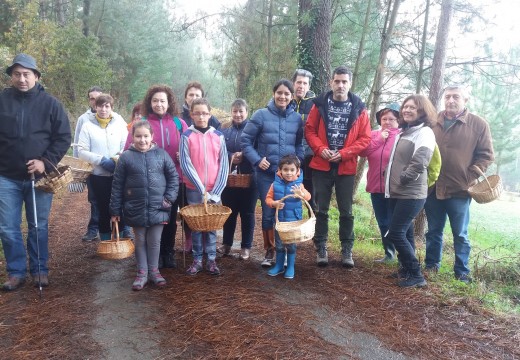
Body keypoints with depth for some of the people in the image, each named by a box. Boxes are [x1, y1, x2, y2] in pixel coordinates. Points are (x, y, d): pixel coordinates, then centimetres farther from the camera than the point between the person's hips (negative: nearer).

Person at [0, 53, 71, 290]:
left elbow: (64, 137, -1)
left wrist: (46, 162, -12)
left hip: (39, 176, -1)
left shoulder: (50, 103, -1)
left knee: (38, 227, 9)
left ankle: (40, 270, 22)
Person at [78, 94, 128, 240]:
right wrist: (102, 160, -15)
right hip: (98, 175, 0)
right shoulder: (88, 126, 0)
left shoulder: (120, 123, 2)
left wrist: (119, 158, -19)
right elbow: (82, 151, -4)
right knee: (103, 210, 8)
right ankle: (106, 243, 21)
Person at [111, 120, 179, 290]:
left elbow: (173, 177, 4)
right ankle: (142, 272, 26)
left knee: (155, 241, 10)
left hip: (157, 208, 0)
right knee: (140, 242, 13)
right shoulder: (126, 157, -3)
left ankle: (154, 270, 28)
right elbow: (117, 185, 0)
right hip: (136, 209, 0)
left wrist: (169, 198, -6)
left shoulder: (161, 154, -1)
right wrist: (115, 210, 0)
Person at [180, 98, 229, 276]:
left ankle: (211, 260, 18)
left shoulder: (218, 136, 3)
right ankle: (197, 260, 18)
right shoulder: (186, 136, -2)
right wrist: (202, 189, -13)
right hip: (194, 189, -1)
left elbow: (223, 165, 0)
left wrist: (215, 191, -8)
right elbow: (185, 164, -8)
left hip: (214, 190, 1)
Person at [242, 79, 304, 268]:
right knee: (268, 213, 5)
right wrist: (257, 160, -13)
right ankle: (269, 251, 20)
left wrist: (298, 161, -2)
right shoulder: (261, 115, -5)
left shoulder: (297, 118, 4)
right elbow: (245, 141, -2)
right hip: (266, 174, -2)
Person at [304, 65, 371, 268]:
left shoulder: (359, 108, 0)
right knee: (321, 209, 7)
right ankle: (321, 248, 19)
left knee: (346, 211, 8)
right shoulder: (320, 104, 2)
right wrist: (321, 149, -13)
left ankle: (347, 250, 21)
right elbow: (310, 130, 3)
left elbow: (365, 138, -1)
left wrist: (343, 153, -13)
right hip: (321, 166, 0)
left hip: (346, 168, 0)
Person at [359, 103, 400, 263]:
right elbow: (362, 151, -4)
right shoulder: (374, 134, 10)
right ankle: (389, 253, 29)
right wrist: (379, 139, -9)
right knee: (383, 223, 15)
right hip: (376, 186, 6)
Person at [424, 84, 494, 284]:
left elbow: (486, 155, 0)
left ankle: (462, 272, 20)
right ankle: (431, 265, 28)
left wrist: (469, 178, -9)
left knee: (460, 235, 8)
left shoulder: (478, 124, -2)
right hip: (432, 189, 3)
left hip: (459, 191, -2)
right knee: (433, 231, 14)